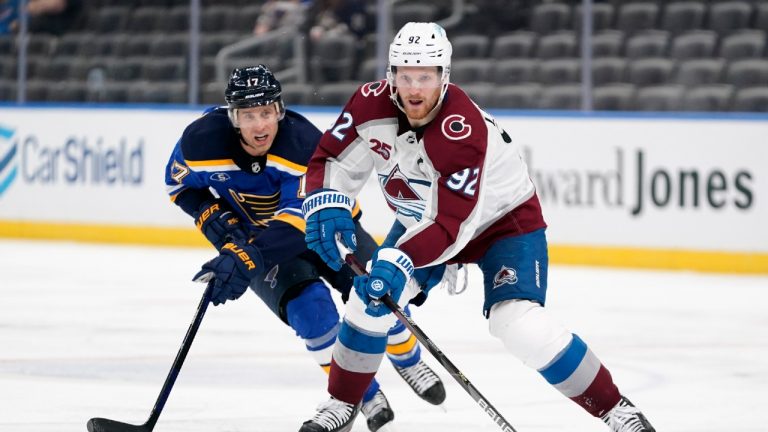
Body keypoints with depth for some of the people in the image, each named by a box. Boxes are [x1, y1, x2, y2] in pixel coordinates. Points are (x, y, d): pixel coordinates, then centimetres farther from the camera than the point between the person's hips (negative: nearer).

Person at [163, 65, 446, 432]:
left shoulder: (305, 144, -33)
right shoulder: (203, 140, -25)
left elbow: (299, 221, -41)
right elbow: (180, 184, -2)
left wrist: (245, 259, -52)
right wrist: (213, 219, -21)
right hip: (254, 234, 1)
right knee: (308, 305, -24)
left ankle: (409, 362, 21)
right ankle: (363, 394, -6)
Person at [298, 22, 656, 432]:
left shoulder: (464, 132, -37)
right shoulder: (372, 105, -20)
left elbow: (452, 224, -38)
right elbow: (330, 159, -8)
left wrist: (399, 263, -50)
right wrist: (325, 204, -29)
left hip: (504, 218, -7)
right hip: (423, 217, 7)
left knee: (518, 321, -24)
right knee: (372, 299, -1)